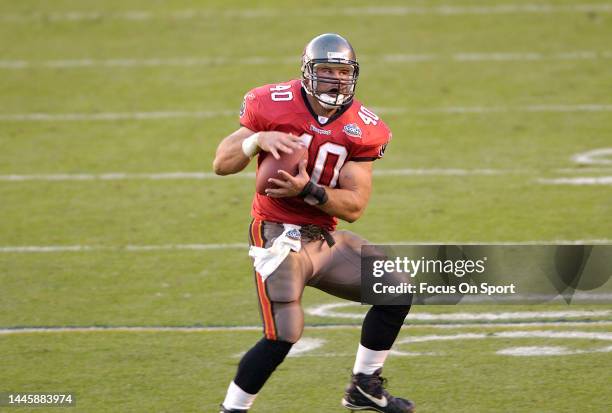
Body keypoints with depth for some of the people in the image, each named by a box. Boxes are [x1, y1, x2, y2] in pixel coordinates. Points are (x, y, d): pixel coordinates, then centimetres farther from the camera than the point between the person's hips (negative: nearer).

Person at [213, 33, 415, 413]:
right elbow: (222, 164, -6)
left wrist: (307, 190, -23)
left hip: (323, 237, 6)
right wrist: (258, 140, -24)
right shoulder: (274, 106, -9)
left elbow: (354, 206, -7)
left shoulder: (362, 129, -1)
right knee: (285, 334, -21)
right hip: (279, 234, -6)